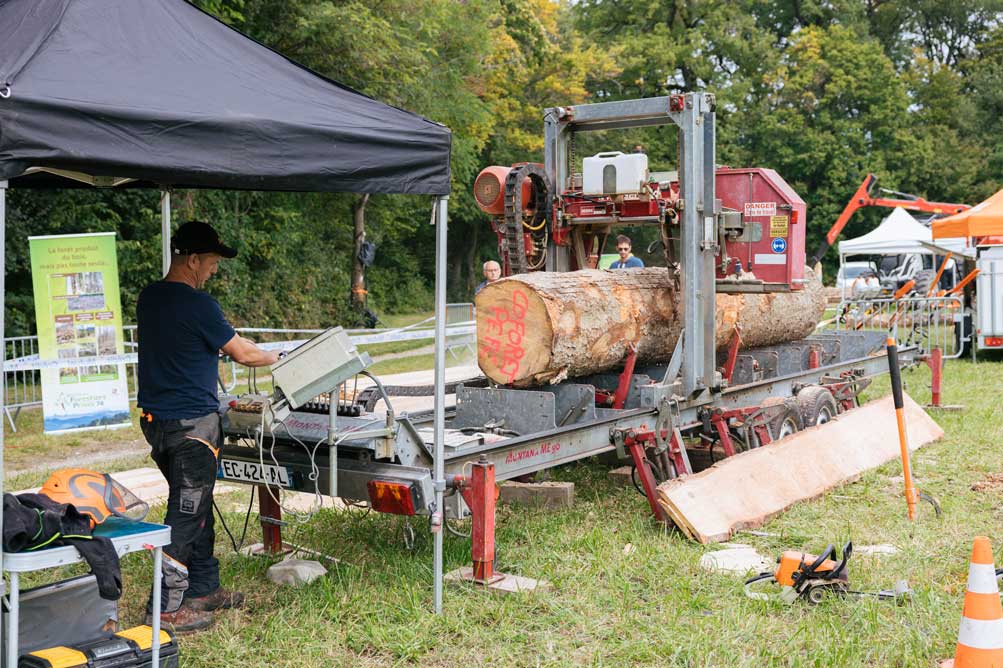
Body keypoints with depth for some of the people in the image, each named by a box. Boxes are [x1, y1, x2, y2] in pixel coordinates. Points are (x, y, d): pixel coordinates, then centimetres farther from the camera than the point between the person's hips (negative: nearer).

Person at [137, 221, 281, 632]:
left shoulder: (148, 298, 8)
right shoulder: (198, 305, -18)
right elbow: (242, 353, -9)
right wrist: (277, 359, 10)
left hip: (155, 418, 9)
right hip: (191, 423, -9)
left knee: (195, 506, 19)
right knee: (186, 514, -2)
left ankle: (203, 588, 28)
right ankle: (166, 607, 2)